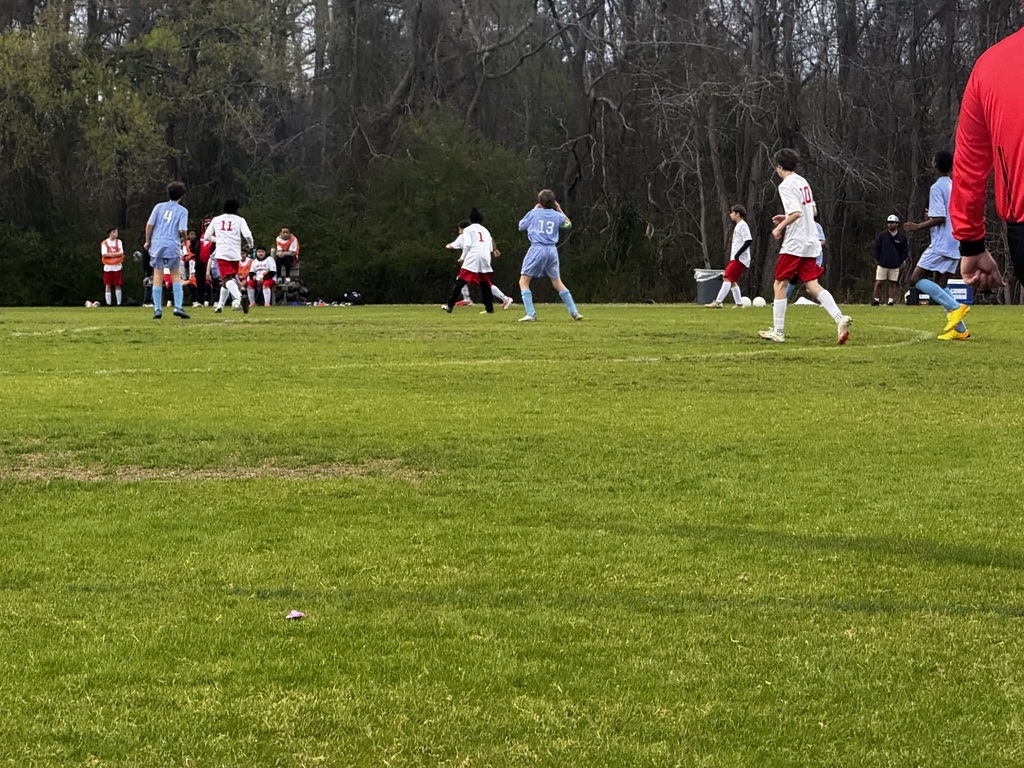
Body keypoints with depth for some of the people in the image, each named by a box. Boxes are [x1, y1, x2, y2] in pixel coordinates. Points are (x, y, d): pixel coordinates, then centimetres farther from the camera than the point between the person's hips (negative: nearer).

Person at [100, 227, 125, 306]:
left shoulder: (118, 242, 7)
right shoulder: (104, 243, 0)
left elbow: (121, 253, -5)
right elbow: (104, 254, -10)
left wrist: (110, 254, -12)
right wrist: (115, 254, -9)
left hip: (117, 266, 1)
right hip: (108, 267, -1)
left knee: (118, 285, 2)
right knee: (108, 285, -1)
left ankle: (119, 303, 7)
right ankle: (108, 303, 1)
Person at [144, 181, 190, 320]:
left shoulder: (159, 207, 8)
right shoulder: (182, 211, 2)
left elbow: (149, 225, 2)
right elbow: (182, 231, -6)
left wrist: (148, 241, 13)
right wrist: (184, 238, 16)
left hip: (157, 245, 2)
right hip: (173, 246, -2)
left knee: (158, 277, 4)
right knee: (176, 276, 9)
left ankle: (157, 309, 2)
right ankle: (178, 307, -2)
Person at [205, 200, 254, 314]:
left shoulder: (216, 219, 12)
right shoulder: (239, 220, 6)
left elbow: (207, 236, 17)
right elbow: (247, 235, -6)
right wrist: (250, 244, 14)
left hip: (221, 253, -1)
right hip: (235, 253, 1)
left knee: (227, 279, -15)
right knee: (229, 278, 20)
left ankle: (239, 297, -43)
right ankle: (220, 305, 26)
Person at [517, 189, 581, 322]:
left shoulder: (534, 213, 0)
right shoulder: (557, 215, 7)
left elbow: (521, 227, 15)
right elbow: (568, 224, 28)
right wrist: (559, 210, 28)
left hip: (537, 249, -4)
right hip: (552, 250, 4)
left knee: (523, 281, 2)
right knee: (557, 282, 18)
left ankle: (530, 314, -12)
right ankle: (574, 312, 16)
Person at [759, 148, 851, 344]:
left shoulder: (786, 185, -13)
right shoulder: (803, 182, 14)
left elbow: (797, 213, -24)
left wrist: (780, 227, -12)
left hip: (794, 244, -8)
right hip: (811, 242, 8)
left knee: (780, 284, 3)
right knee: (812, 285, 4)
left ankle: (778, 331, 4)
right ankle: (840, 318, -15)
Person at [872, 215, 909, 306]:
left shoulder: (902, 237, 3)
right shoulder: (882, 236, 4)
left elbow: (905, 251, 7)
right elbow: (877, 248, 9)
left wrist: (900, 262, 1)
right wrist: (879, 259, 1)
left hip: (895, 266, 0)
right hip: (882, 265, 0)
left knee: (893, 284, 2)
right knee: (879, 283, -4)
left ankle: (891, 301, 6)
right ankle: (876, 301, 4)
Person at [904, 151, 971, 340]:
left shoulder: (937, 188, -12)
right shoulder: (954, 187, 15)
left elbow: (940, 218, -19)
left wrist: (919, 226, -9)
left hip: (941, 245, -9)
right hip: (955, 245, 9)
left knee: (917, 279, -7)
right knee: (939, 285, 11)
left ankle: (955, 307, -17)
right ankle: (959, 329, 3)